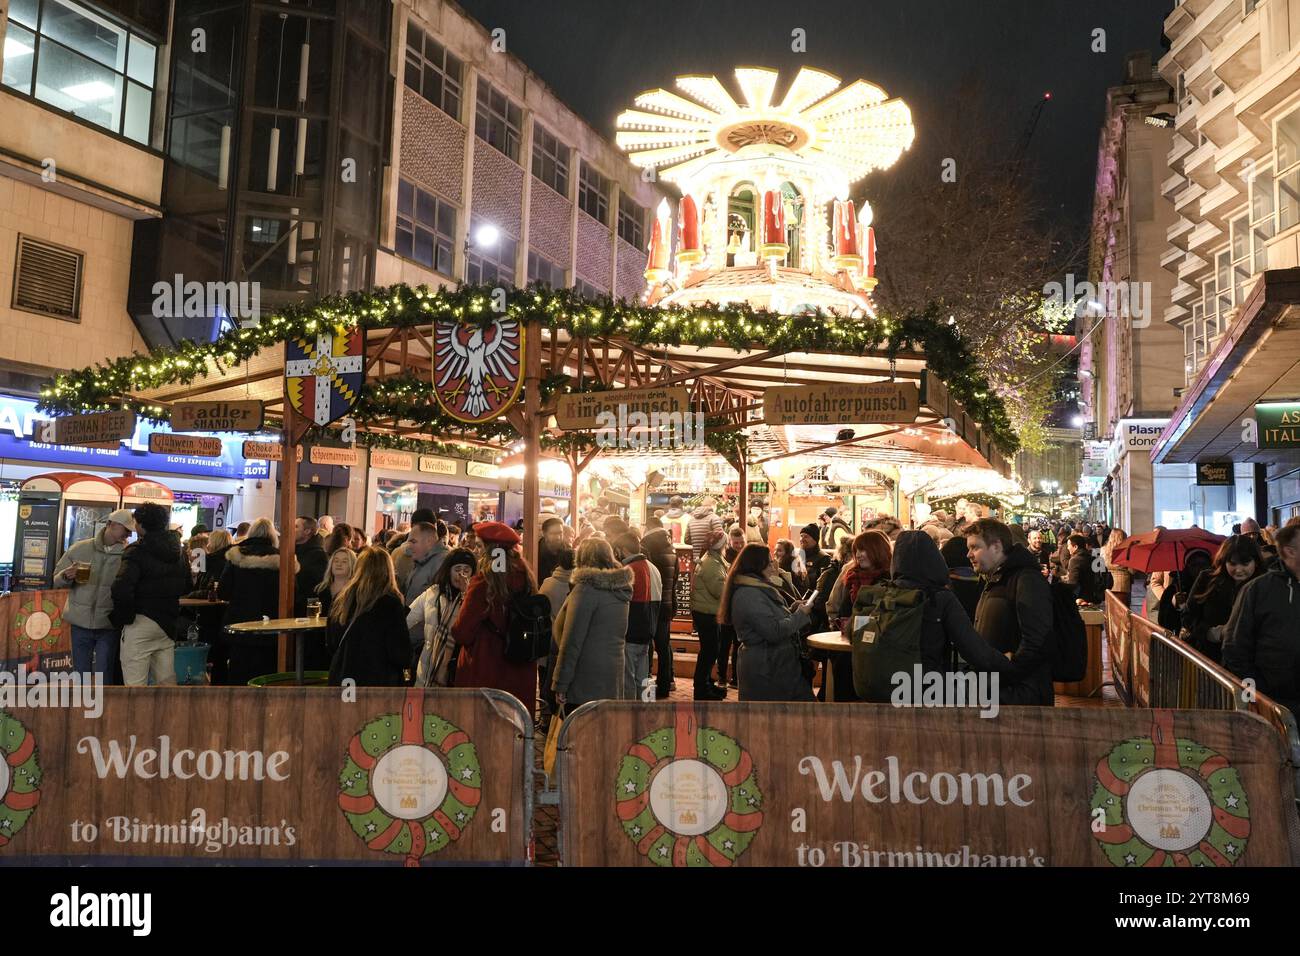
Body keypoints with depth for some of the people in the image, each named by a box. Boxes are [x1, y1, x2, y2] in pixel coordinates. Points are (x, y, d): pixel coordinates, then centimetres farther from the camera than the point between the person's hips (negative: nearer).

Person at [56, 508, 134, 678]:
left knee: (104, 680, 1)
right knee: (81, 677, 13)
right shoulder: (80, 549, 2)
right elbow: (57, 576, 10)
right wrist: (67, 576, -13)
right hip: (81, 622, 2)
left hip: (109, 626, -2)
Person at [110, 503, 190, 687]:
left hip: (141, 622, -7)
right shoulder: (178, 551, 9)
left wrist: (123, 617, -10)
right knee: (167, 681, 13)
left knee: (135, 685, -2)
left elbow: (121, 589, -24)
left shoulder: (136, 551, -13)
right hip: (168, 622, 7)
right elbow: (186, 586, 18)